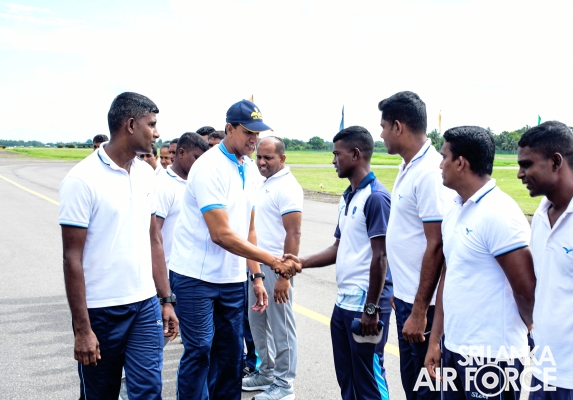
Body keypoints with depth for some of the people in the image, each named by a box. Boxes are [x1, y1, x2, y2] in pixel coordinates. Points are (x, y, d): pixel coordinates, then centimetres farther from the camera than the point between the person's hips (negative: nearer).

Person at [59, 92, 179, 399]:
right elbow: (72, 257, -13)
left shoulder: (146, 174, 6)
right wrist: (82, 329, -14)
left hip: (146, 305, 5)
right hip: (100, 311, -5)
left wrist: (166, 299, 10)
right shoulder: (82, 179, -13)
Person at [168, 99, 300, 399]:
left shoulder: (250, 170, 6)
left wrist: (257, 276, 5)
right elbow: (221, 235, -23)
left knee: (231, 352, 11)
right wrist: (274, 261, -22)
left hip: (233, 279, 7)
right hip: (197, 276, -7)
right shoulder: (208, 168, -17)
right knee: (199, 351, 0)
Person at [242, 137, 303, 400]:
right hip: (257, 264, 9)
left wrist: (284, 276, -23)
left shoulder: (287, 187, -14)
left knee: (280, 325, 1)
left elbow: (293, 234, -19)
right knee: (257, 321, 17)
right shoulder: (264, 183, 12)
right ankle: (267, 372, 32)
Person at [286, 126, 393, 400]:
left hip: (365, 307, -9)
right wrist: (301, 263, 9)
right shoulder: (347, 198, 12)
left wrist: (371, 309, -19)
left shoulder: (375, 197, -15)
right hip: (343, 304, 9)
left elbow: (380, 258, -18)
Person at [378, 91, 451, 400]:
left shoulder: (430, 172, -20)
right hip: (406, 296, 9)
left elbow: (436, 247, -22)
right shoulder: (408, 168, 9)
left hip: (420, 303, -9)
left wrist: (419, 311, -20)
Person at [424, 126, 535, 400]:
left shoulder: (499, 214, -18)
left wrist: (538, 337, 1)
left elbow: (528, 289, -16)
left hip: (490, 356, -7)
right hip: (452, 348, 7)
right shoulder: (454, 211, 8)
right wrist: (435, 340, 10)